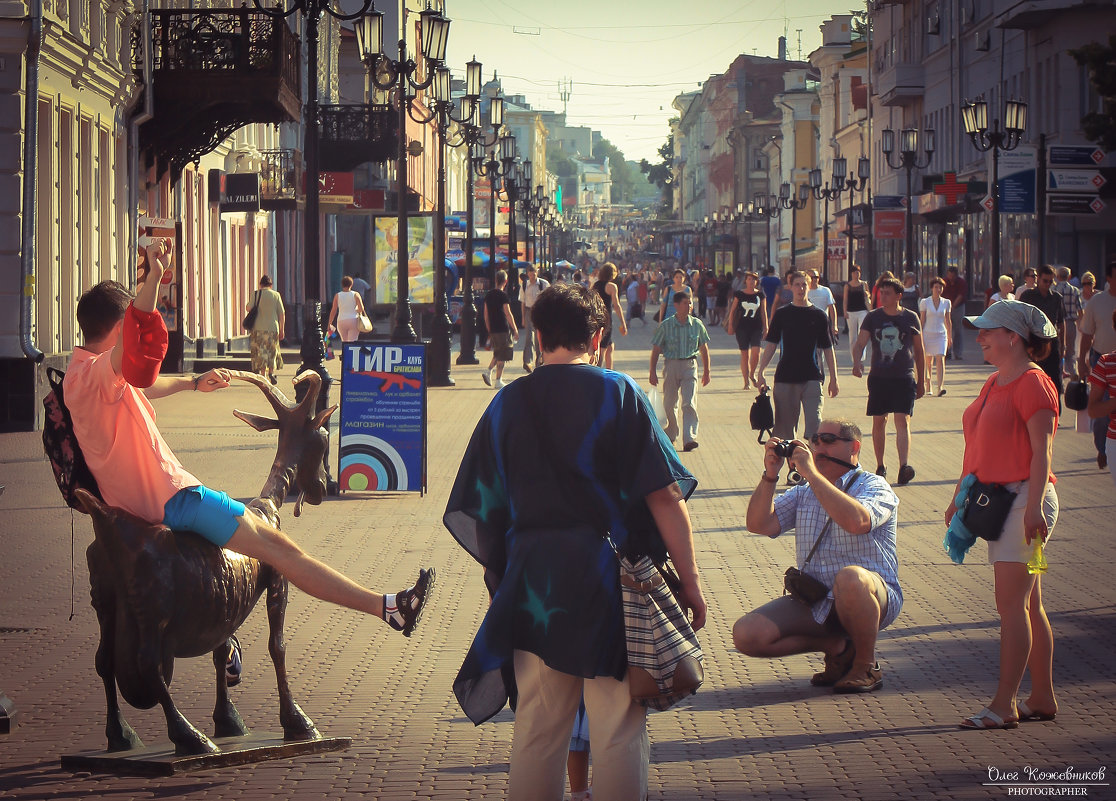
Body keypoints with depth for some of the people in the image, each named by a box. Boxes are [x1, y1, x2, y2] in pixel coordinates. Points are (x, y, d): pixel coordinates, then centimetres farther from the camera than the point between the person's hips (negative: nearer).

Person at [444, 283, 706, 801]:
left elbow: (479, 508, 7)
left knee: (537, 729, 11)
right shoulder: (617, 393, -4)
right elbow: (664, 495, -9)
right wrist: (689, 578, -3)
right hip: (609, 581, -4)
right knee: (618, 729, 1)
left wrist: (503, 571, 20)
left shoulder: (507, 404, 6)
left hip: (533, 579, 4)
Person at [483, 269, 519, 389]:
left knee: (498, 354, 20)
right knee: (502, 356, 1)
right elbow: (508, 314, -13)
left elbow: (486, 314, 13)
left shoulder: (488, 295, 8)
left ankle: (488, 371, 3)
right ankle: (498, 380, 1)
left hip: (493, 329, 7)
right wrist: (515, 329, -6)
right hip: (503, 329, -7)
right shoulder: (503, 295, -12)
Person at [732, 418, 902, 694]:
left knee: (850, 578, -41)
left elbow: (857, 521, -27)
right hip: (813, 603, 5)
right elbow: (759, 524, 2)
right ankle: (836, 646, 3)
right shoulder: (803, 493, 15)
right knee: (746, 635, -16)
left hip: (874, 598, -5)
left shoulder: (874, 487, -3)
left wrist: (811, 473, -24)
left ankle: (866, 665, -15)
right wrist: (769, 475, -10)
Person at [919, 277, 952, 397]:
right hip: (928, 334, -1)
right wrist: (920, 338, -6)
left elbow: (948, 321, 14)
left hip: (941, 335, 1)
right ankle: (928, 386, 26)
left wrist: (950, 337, 15)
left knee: (940, 359, -15)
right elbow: (922, 321, 0)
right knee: (928, 362, 8)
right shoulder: (925, 302, 0)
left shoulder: (946, 303, 7)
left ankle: (940, 387, -24)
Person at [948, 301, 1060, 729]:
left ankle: (1004, 705, -9)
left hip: (1025, 500, -10)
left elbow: (1041, 452, -18)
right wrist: (958, 497, 21)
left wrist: (1033, 508, -23)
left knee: (1013, 604, -10)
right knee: (1027, 605, 12)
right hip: (995, 501, 10)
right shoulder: (995, 383, 16)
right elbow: (978, 447, 22)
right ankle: (1042, 698, 17)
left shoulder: (1033, 383, -12)